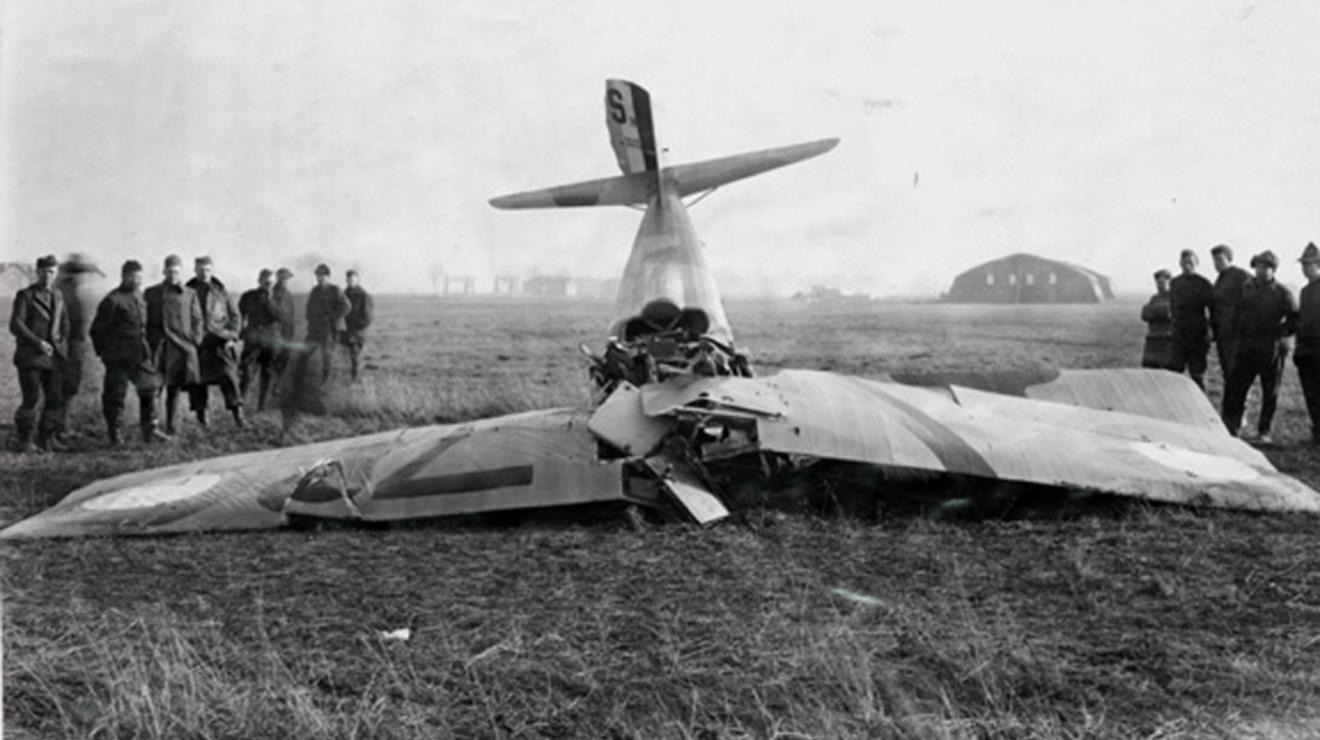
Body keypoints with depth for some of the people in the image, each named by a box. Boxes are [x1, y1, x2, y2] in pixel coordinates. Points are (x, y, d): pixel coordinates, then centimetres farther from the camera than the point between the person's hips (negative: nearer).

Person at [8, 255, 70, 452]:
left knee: (55, 399, 0)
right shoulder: (25, 295, -2)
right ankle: (23, 439, 4)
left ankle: (48, 438, 12)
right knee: (31, 398, -9)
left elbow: (64, 323, 25)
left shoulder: (58, 297, 15)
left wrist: (63, 344, 8)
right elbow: (15, 325, -10)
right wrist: (38, 342, -18)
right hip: (30, 356, -5)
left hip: (53, 357, 5)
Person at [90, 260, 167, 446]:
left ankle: (149, 430, 13)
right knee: (115, 394, 1)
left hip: (140, 355, 7)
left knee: (148, 389, 5)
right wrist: (104, 352, -6)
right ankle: (114, 434, 12)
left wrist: (146, 350, 14)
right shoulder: (113, 300, -11)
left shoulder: (140, 298, 12)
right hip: (118, 358, -7)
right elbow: (97, 329, -7)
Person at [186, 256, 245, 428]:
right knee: (199, 381, 1)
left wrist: (232, 337, 1)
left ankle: (237, 412, -7)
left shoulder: (220, 291, 8)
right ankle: (201, 414, 11)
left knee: (228, 376, -9)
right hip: (196, 344, 0)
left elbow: (235, 315, 11)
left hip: (220, 342, 0)